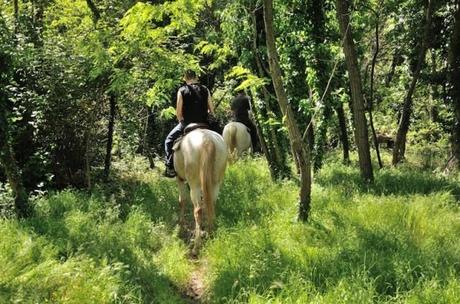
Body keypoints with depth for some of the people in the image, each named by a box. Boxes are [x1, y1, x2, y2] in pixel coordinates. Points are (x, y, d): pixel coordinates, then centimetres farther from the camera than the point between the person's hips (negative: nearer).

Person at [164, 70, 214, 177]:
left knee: (169, 140, 18)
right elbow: (211, 110, 4)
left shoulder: (182, 90, -5)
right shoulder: (205, 90, 4)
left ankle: (170, 167, 10)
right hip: (203, 124, 2)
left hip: (186, 124, -2)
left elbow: (178, 113, -7)